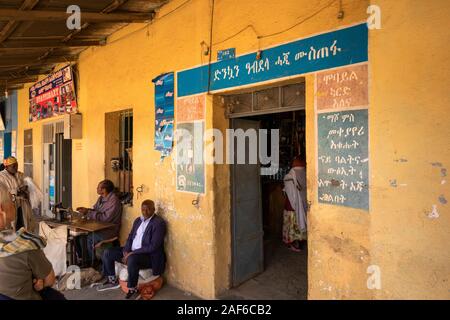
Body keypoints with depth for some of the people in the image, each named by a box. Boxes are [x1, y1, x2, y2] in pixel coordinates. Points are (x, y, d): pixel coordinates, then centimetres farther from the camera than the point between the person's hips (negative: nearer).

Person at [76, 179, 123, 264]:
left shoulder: (114, 200, -20)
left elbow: (105, 218, -25)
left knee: (87, 239, -22)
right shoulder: (101, 198, 9)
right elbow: (95, 211, 19)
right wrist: (85, 210, -1)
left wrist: (88, 212, -22)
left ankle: (92, 263, 1)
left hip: (109, 231, -8)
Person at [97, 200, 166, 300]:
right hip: (132, 251, 8)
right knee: (107, 253, 2)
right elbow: (130, 237, 13)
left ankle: (133, 291, -18)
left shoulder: (159, 223, -17)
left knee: (132, 259, -38)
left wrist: (132, 253, -22)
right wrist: (126, 251, -7)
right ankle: (112, 281, 20)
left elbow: (153, 246, -22)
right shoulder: (138, 220, 10)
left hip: (149, 256, -8)